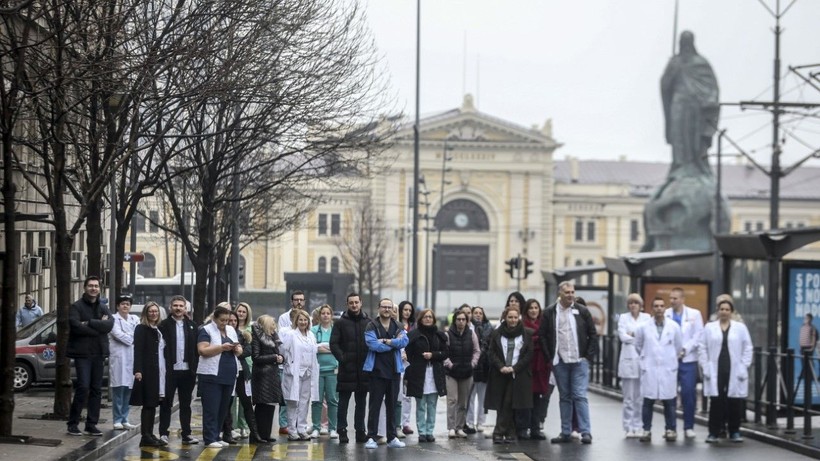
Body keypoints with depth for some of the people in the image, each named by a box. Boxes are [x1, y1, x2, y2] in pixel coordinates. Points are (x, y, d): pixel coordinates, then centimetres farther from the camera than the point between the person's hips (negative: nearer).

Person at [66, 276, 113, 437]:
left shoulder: (102, 308, 13)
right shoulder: (76, 307, -2)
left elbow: (109, 324, -6)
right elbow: (76, 326, -19)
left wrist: (89, 323, -17)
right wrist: (99, 326, -11)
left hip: (98, 354, 5)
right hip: (82, 352, -5)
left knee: (96, 390, 6)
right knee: (83, 387, -12)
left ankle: (91, 424, 13)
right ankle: (73, 423, -3)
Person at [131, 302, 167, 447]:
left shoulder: (158, 330, 16)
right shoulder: (141, 329, -4)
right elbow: (138, 351, -12)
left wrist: (164, 370, 10)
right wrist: (138, 370, -21)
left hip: (158, 372, 7)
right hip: (147, 371, -7)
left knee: (153, 404, 9)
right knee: (148, 404, -6)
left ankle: (150, 434, 13)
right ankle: (146, 436, -4)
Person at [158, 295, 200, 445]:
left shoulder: (192, 326, 8)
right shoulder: (164, 325, -2)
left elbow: (197, 349, 7)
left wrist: (195, 368, -1)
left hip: (187, 371, 3)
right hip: (170, 371, -3)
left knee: (186, 404, 9)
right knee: (166, 403, 3)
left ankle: (186, 434, 14)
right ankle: (164, 433, 8)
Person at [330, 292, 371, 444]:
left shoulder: (368, 322, 8)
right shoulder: (341, 322, 0)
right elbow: (333, 344, -4)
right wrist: (342, 358, -15)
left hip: (364, 369, 3)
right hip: (347, 369, -3)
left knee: (361, 402, 9)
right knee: (343, 401, 1)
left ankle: (360, 431, 15)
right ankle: (342, 431, 5)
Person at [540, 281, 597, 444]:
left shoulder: (582, 311, 2)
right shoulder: (550, 312, 4)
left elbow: (593, 334, 5)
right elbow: (542, 335, 7)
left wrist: (588, 356, -2)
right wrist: (549, 357, 1)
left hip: (579, 361, -2)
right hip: (559, 362, 2)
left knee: (580, 396, -7)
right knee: (564, 397, 8)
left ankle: (585, 432, -7)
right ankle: (565, 432, 12)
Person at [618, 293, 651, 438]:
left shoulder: (646, 317, 10)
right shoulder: (623, 318, 9)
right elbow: (622, 336, -3)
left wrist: (633, 335, -5)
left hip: (643, 359, 1)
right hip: (628, 359, -1)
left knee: (641, 397, -1)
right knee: (629, 397, -2)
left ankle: (638, 427, 6)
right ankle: (629, 428, 2)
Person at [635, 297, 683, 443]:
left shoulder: (674, 327, 3)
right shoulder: (643, 327, 3)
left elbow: (679, 346, 13)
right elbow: (638, 346, 16)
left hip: (668, 369, 0)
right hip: (649, 370, 0)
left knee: (669, 402, 0)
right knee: (648, 401, -1)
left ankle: (671, 430, 9)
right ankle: (646, 430, 5)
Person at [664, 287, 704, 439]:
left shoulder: (694, 314, 6)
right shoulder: (665, 315, 6)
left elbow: (698, 336, 1)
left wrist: (685, 349, -9)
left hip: (688, 359, -1)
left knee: (689, 393, -4)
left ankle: (689, 427, 4)